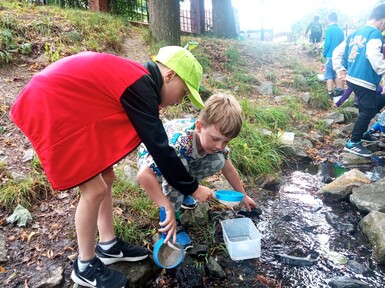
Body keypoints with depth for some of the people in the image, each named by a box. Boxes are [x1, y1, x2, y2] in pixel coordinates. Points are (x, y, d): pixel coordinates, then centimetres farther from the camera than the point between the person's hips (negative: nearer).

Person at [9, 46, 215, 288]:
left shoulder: (138, 78, 8)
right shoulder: (140, 87, -23)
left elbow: (154, 142, 12)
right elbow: (159, 148, -22)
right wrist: (192, 188, -10)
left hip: (68, 108, 10)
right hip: (49, 110, -10)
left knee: (106, 178, 10)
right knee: (95, 189, -6)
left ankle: (108, 246, 26)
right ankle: (85, 267, 15)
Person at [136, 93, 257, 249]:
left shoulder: (216, 136, -22)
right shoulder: (179, 141, -43)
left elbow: (228, 169, -4)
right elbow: (143, 176, -46)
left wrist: (243, 196, 6)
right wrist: (168, 208, -43)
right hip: (151, 157, -5)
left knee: (218, 161, -16)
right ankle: (172, 219, -15)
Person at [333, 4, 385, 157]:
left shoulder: (355, 34, 14)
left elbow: (337, 52, 16)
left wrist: (340, 70, 18)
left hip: (351, 79, 9)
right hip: (365, 81, -9)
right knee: (367, 112, 1)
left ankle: (361, 132, 29)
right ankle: (353, 143, 7)